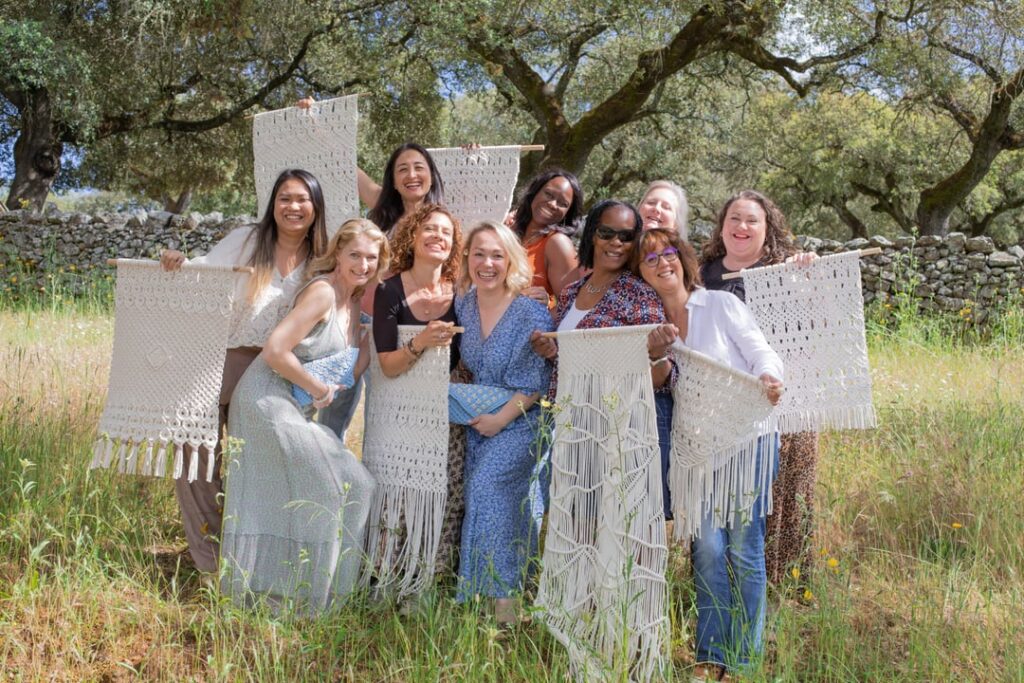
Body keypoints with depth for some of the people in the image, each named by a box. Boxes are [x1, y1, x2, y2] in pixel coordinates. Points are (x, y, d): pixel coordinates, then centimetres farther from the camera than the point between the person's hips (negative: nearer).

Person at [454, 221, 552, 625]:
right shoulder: (463, 306, 3)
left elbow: (537, 381, -14)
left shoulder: (532, 313, -13)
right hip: (477, 421, 6)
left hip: (518, 421, -6)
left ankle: (502, 593, -17)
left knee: (487, 485, -23)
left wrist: (501, 419, -17)